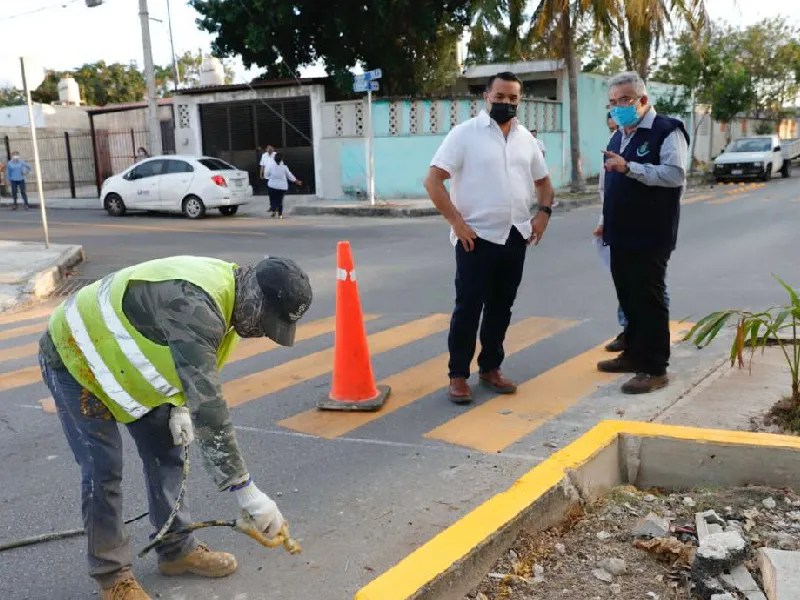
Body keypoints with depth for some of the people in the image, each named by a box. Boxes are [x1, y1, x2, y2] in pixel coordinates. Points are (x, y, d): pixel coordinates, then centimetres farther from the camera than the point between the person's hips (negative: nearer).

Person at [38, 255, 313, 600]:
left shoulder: (224, 289, -9)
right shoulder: (194, 306, -39)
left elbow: (192, 365, 9)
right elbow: (208, 406, -42)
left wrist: (179, 408, -6)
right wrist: (247, 492, -40)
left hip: (119, 359, 9)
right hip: (74, 356, -9)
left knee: (165, 453, 9)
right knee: (103, 470, -7)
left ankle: (177, 550, 22)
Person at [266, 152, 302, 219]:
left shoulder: (271, 166, -9)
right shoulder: (284, 167, -10)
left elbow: (267, 175, 4)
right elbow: (290, 176, -1)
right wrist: (297, 181, 14)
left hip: (272, 185, 0)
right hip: (282, 186, 0)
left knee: (272, 199, 12)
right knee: (280, 200, 10)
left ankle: (273, 210, -9)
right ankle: (280, 214, 10)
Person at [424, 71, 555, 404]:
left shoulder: (526, 138, 10)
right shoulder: (465, 133, -7)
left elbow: (543, 181, 21)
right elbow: (432, 180, -12)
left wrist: (544, 212, 3)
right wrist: (457, 222, -17)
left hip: (515, 237, 5)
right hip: (477, 237, -5)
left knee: (501, 307, 12)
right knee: (468, 307, -1)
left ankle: (490, 368, 25)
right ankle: (458, 375, 9)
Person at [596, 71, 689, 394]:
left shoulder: (667, 130, -9)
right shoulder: (618, 137, 17)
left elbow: (675, 175, -23)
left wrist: (629, 167, -28)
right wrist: (605, 222, 21)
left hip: (651, 235, -8)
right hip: (622, 235, 8)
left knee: (649, 300, -5)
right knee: (628, 298, 15)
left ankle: (655, 369, 2)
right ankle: (633, 354, 28)